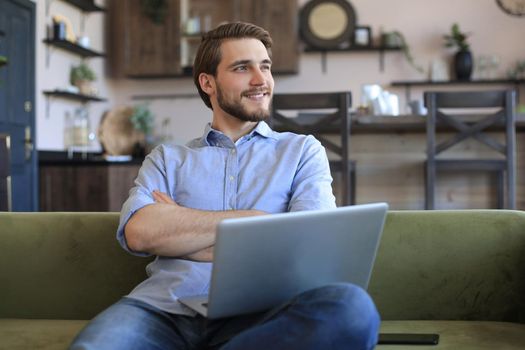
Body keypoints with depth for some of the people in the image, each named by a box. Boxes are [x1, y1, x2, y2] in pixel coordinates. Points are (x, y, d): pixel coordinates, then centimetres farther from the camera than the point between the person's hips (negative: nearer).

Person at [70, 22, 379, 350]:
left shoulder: (303, 150, 18)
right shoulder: (167, 158, 21)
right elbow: (138, 232, 0)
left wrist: (176, 228, 0)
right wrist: (254, 219, -3)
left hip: (258, 314, 2)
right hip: (166, 309, -2)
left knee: (352, 307, -33)